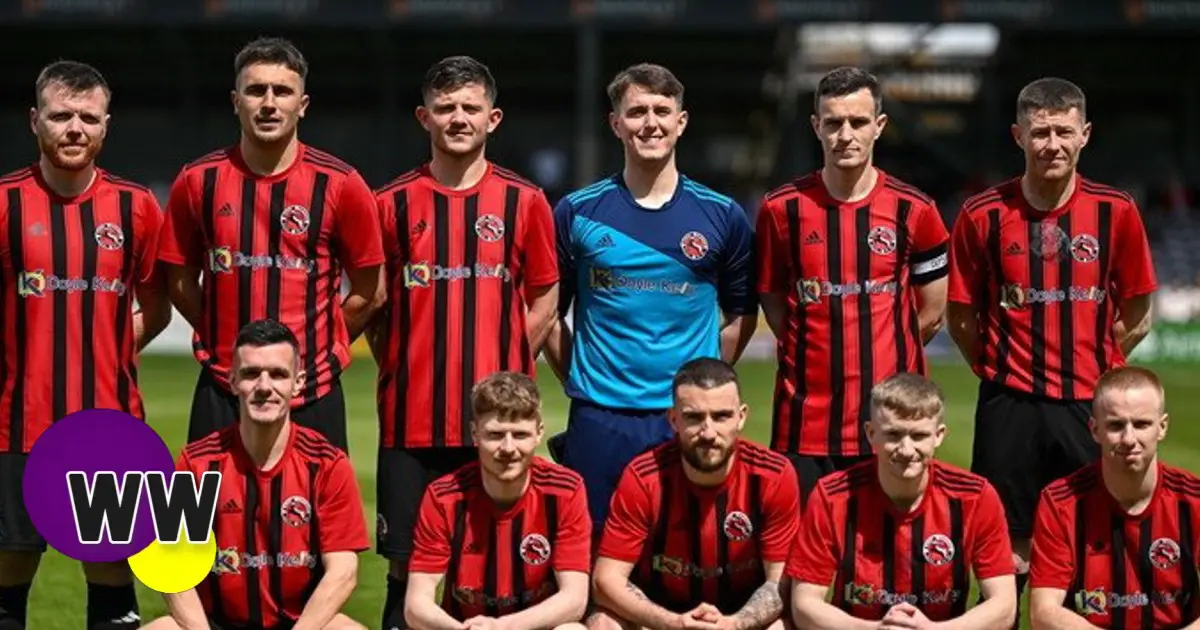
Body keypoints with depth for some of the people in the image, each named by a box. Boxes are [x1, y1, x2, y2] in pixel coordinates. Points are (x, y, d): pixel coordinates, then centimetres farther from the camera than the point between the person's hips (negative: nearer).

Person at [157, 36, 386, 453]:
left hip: (313, 398, -1)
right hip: (222, 396, 1)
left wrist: (313, 347, 4)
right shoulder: (198, 182, 3)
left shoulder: (340, 185, -2)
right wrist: (233, 343, 8)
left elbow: (369, 293, 5)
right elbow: (180, 282, 12)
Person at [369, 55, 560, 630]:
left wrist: (508, 372, 4)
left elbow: (543, 296, 11)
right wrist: (399, 367, 2)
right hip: (410, 418, 0)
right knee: (407, 563, 2)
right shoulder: (391, 203, 5)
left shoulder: (525, 202, 5)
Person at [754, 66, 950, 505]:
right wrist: (817, 357, 5)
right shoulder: (782, 209, 3)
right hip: (805, 425, 0)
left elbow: (931, 313, 11)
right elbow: (772, 304, 12)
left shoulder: (913, 210, 4)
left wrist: (878, 355, 8)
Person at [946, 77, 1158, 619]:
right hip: (1010, 406, -1)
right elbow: (960, 317, 8)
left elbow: (1136, 315, 11)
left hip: (1092, 405, 1)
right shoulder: (983, 215, -1)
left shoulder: (1117, 212, 2)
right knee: (1007, 554, 0)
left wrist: (1095, 367, 7)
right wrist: (999, 370, 4)